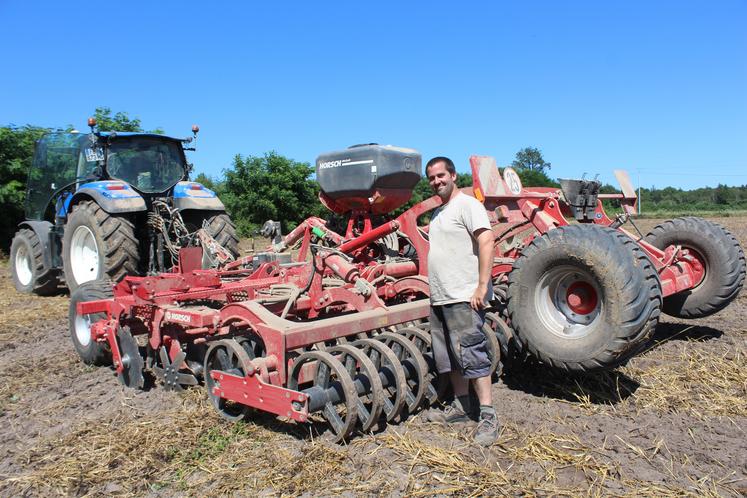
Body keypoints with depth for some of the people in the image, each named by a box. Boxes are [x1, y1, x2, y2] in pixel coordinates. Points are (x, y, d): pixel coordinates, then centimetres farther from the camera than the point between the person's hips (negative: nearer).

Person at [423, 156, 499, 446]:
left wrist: (482, 285, -24)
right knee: (448, 357, 15)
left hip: (464, 297, -9)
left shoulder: (467, 204, -8)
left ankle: (488, 416, 2)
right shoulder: (438, 213, 19)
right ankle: (461, 407, 27)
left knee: (471, 355, -7)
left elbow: (486, 242, -18)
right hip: (440, 298, 10)